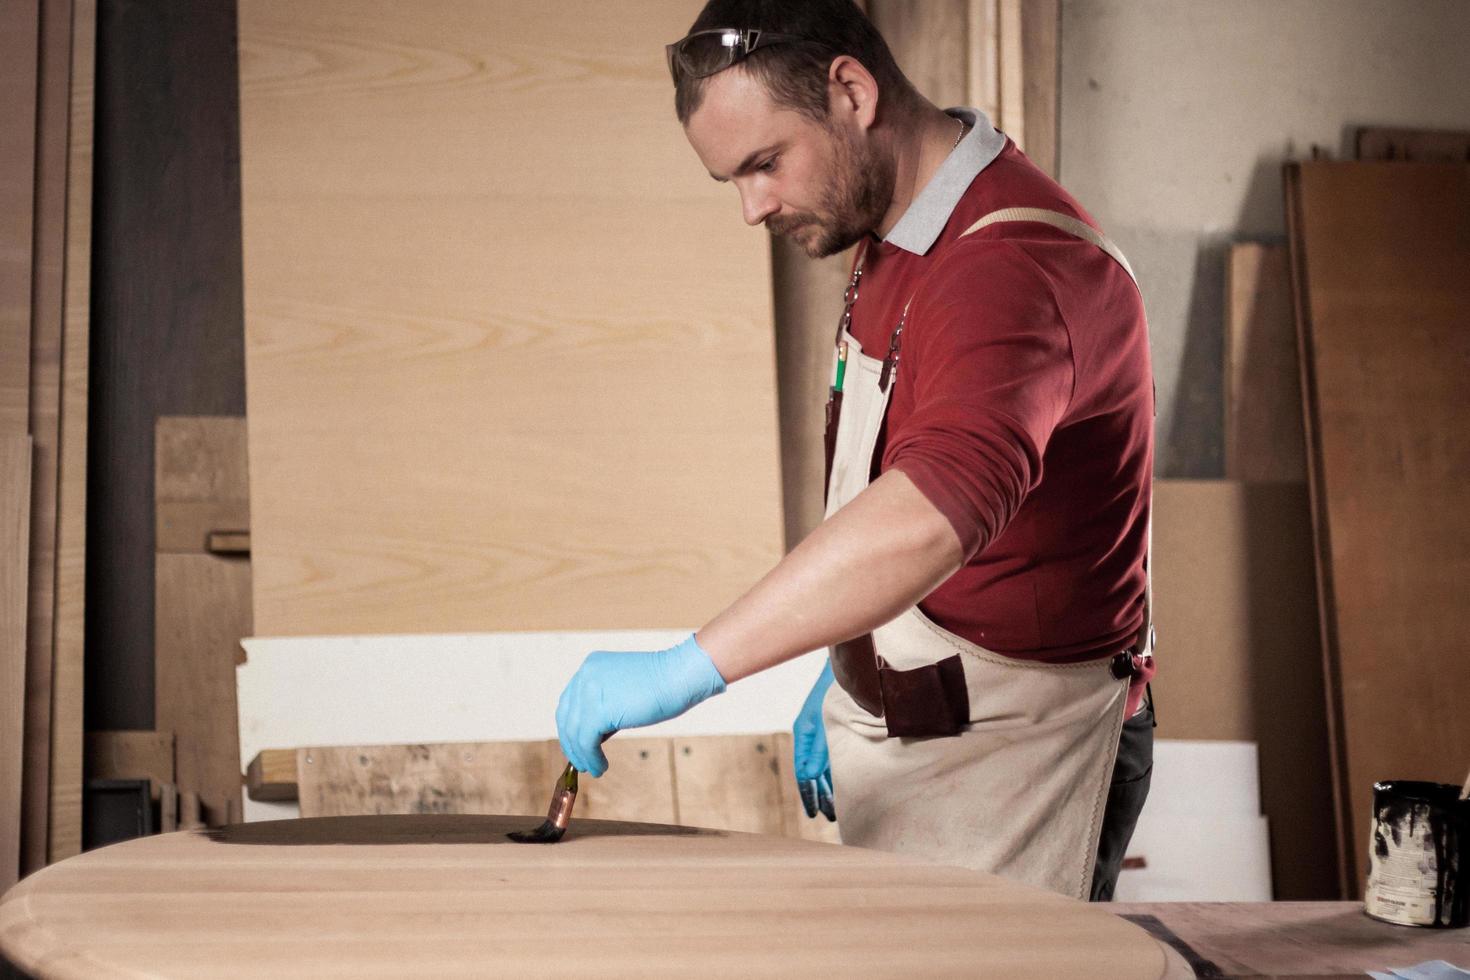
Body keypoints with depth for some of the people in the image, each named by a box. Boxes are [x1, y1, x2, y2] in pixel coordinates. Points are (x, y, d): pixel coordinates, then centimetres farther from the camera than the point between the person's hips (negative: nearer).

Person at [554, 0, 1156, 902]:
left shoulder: (1016, 262, -25)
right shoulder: (891, 241, 8)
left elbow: (934, 514, -42)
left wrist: (690, 667, -43)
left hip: (1011, 758, -8)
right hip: (895, 736, 9)